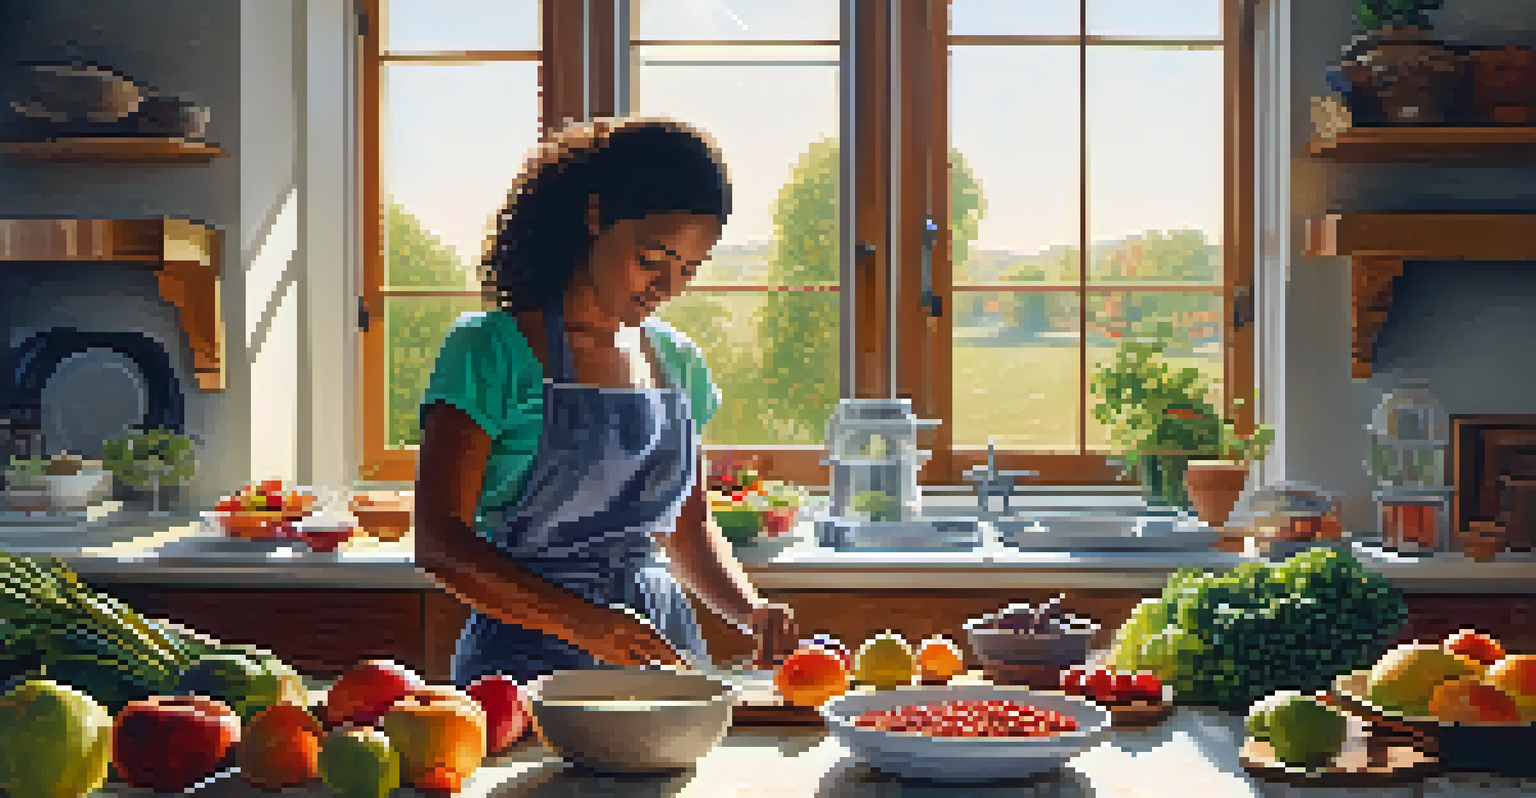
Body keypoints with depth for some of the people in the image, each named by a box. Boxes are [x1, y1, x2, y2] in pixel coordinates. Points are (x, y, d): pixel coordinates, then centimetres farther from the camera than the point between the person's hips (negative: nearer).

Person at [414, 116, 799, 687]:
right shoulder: (491, 351, -5)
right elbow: (438, 541, -11)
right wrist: (582, 622, -22)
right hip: (527, 656, -5)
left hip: (662, 645, 5)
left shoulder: (676, 363, 14)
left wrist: (753, 613, 5)